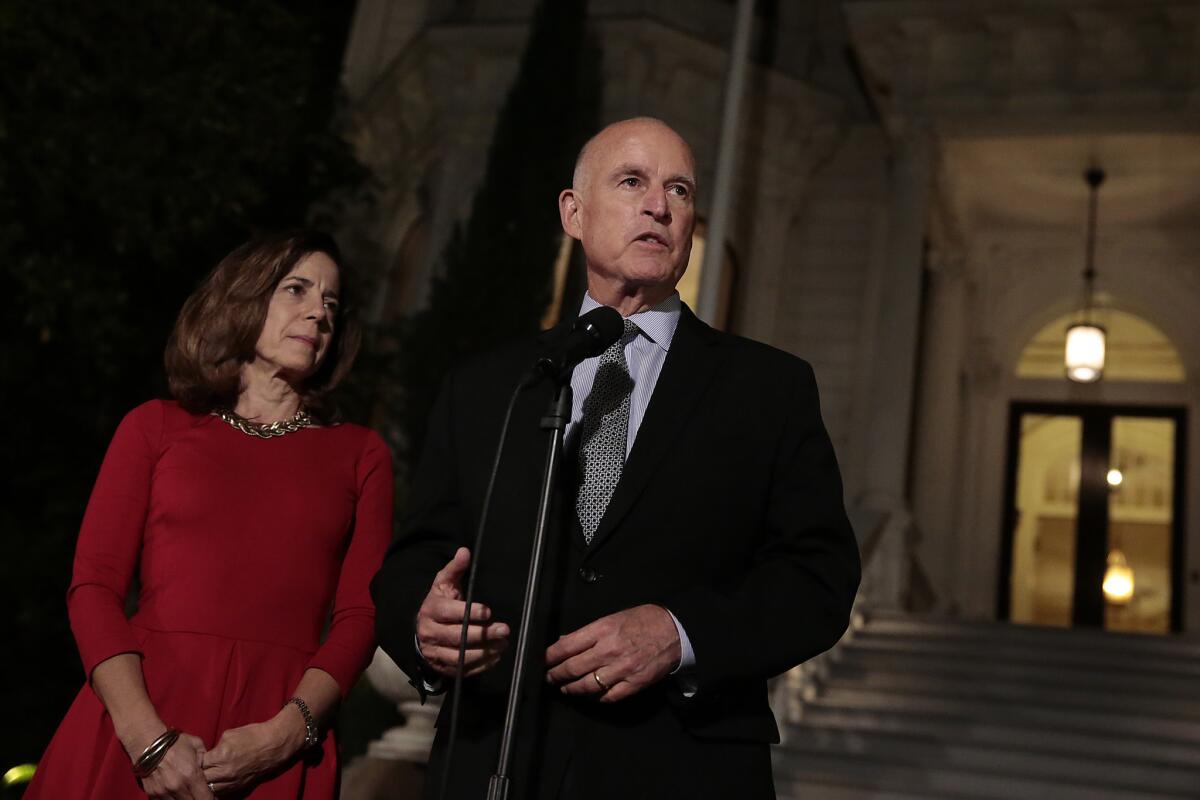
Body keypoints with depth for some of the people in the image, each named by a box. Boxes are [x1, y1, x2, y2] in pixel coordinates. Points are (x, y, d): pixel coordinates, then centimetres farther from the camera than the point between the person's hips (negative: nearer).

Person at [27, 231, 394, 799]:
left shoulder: (361, 455, 9)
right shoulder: (156, 427, 9)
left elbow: (360, 617, 3)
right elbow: (94, 585, 1)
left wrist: (286, 734, -13)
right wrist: (147, 738, -13)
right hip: (138, 723, 0)